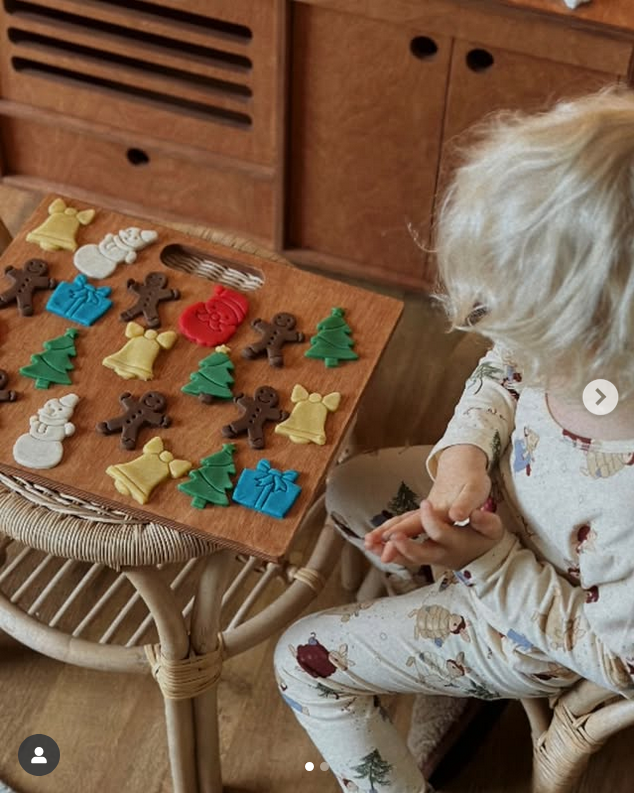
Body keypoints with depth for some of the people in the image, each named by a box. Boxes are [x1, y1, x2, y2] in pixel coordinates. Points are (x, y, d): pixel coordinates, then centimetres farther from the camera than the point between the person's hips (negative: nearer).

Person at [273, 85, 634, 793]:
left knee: (307, 661, 5)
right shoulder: (576, 351, -29)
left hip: (529, 628, -6)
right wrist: (467, 450, -22)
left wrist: (488, 562, -31)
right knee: (347, 487, 22)